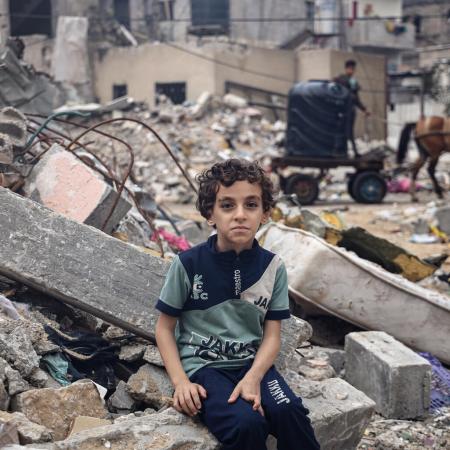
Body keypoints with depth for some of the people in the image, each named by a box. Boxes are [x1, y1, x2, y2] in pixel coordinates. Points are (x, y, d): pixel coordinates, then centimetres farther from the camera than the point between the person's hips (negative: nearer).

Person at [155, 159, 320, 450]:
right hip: (203, 365, -2)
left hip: (253, 363, 3)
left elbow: (272, 335, 0)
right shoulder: (188, 264, -7)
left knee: (289, 413, -28)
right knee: (247, 423, -30)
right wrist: (181, 381, -11)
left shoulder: (272, 266, 0)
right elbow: (165, 328, 2)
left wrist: (253, 377, -18)